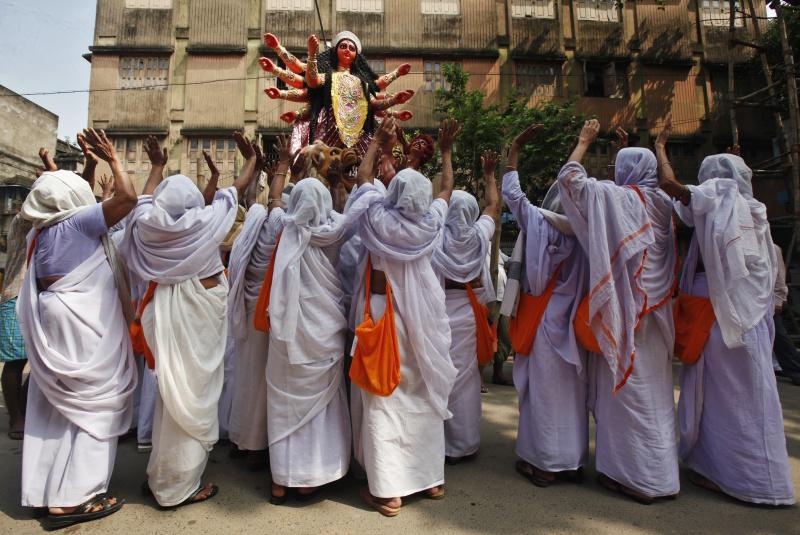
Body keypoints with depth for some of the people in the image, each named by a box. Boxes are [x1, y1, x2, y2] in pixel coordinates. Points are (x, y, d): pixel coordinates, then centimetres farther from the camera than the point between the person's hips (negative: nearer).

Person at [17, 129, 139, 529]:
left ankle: (47, 491, 26)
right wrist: (113, 160, -8)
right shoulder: (78, 222, -13)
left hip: (51, 320, 8)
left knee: (58, 407, 16)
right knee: (93, 405, 3)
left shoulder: (40, 230, 9)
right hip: (82, 323, -8)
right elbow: (128, 198, -18)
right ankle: (74, 497, 6)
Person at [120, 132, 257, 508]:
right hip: (200, 310, -5)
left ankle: (162, 475, 33)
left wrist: (157, 165, 36)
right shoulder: (204, 221, -12)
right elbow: (237, 189, 3)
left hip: (168, 310, 5)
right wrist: (251, 158, 20)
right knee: (193, 392, 4)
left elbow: (146, 198, 21)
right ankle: (179, 486, 16)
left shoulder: (151, 223, -2)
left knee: (173, 391, 17)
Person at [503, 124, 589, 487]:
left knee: (544, 390, 5)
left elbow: (512, 194, -5)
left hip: (545, 321, -4)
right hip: (574, 321, 5)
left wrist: (515, 150, 2)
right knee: (573, 391, 14)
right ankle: (573, 461, 27)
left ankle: (543, 463, 16)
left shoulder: (543, 224, -12)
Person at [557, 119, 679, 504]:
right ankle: (659, 472, 26)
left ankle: (634, 475, 10)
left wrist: (584, 140, 6)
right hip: (656, 311, 8)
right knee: (655, 392, 14)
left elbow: (569, 178, -7)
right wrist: (651, 153, 35)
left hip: (625, 309, -8)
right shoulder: (663, 203, 9)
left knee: (626, 388, 1)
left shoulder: (616, 197, -11)